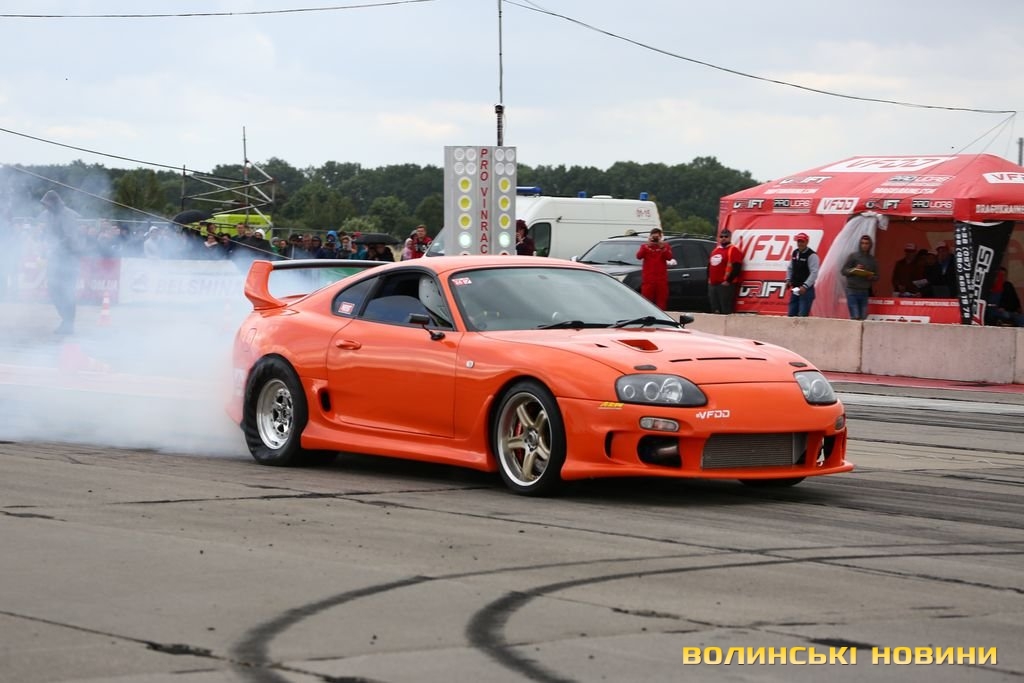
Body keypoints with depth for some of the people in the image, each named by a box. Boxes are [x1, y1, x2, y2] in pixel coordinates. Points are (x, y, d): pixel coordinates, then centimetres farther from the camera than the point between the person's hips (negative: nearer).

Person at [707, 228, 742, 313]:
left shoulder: (733, 250, -7)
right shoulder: (715, 250, 20)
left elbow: (736, 268, -16)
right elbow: (709, 266, 29)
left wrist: (728, 281, -18)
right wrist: (709, 279, 17)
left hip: (725, 285, -9)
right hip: (712, 284, 9)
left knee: (725, 311, -12)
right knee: (715, 310, 12)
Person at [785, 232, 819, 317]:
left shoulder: (811, 255, -12)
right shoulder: (795, 253, 11)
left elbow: (814, 273, -17)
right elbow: (790, 268, 23)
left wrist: (805, 286, -23)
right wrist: (788, 280, 7)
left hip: (806, 290, -8)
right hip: (795, 289, 8)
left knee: (802, 316, -13)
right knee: (791, 314, 8)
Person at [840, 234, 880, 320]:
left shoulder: (873, 259, 10)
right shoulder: (853, 256, 1)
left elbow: (876, 277, 13)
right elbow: (843, 271, -1)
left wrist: (871, 277, -10)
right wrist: (854, 270, -18)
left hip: (865, 291, 4)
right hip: (852, 290, -4)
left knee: (863, 318, 0)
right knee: (855, 317, -13)